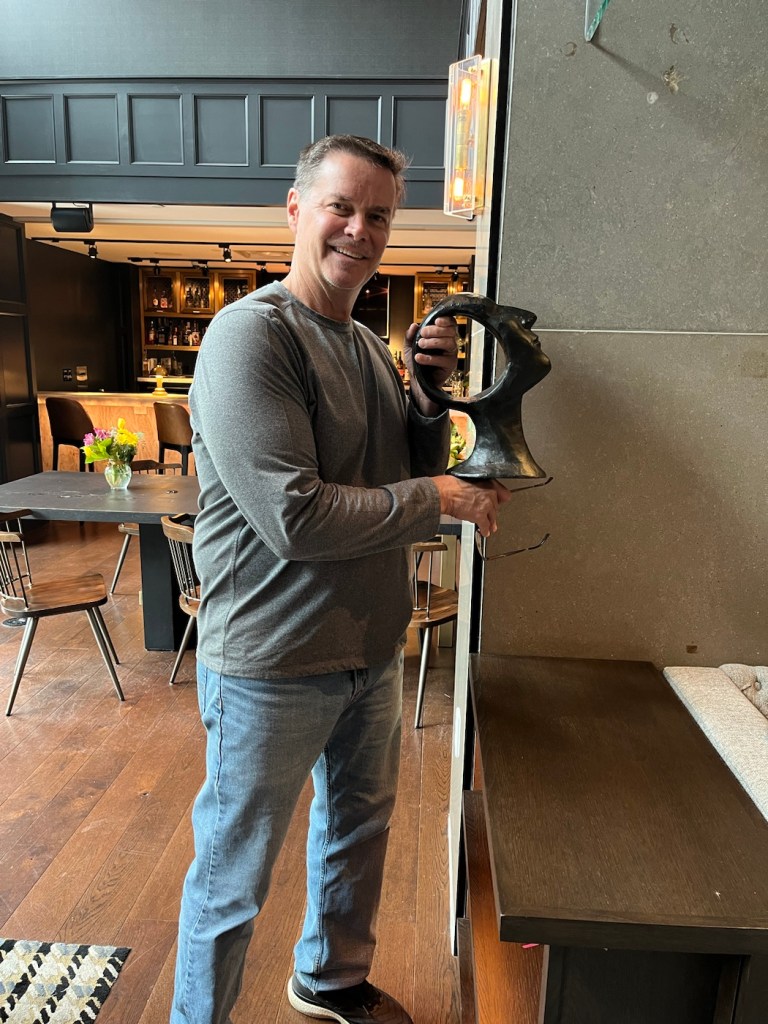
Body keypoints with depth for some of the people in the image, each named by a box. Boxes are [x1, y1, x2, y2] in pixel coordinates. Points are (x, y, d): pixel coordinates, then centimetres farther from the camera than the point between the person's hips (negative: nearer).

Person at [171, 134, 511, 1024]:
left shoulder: (370, 348, 7)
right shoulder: (251, 333, -19)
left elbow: (414, 471, 11)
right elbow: (295, 518, -28)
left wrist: (433, 389, -6)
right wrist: (440, 497, -17)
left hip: (373, 650, 9)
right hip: (273, 666, -8)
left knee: (359, 827, 27)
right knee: (232, 881, 12)